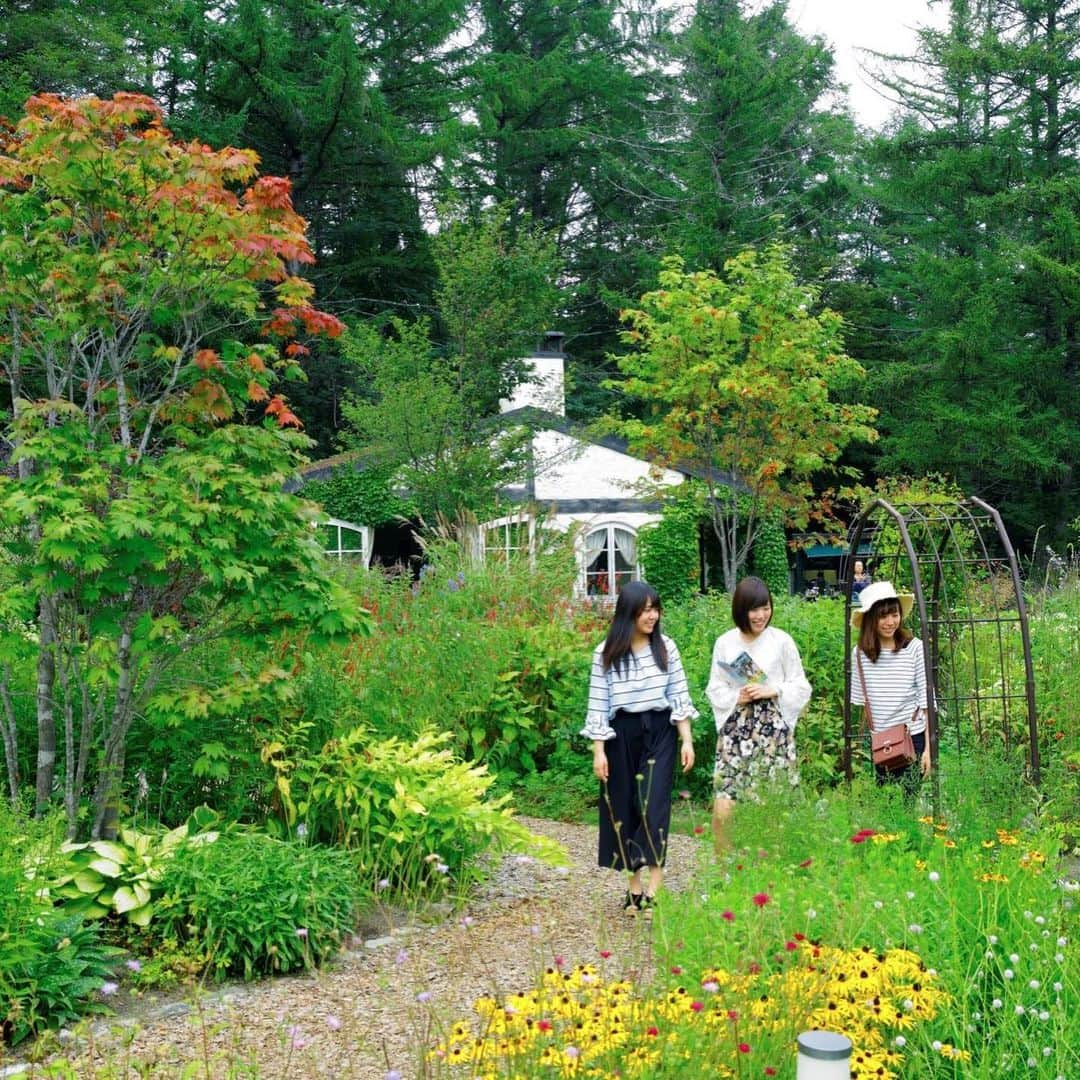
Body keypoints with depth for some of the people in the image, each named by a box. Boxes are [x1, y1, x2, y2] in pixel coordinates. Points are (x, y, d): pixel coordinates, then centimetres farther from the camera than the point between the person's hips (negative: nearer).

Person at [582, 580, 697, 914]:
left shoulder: (666, 646, 2)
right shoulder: (606, 653, -3)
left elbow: (679, 695, 5)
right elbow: (598, 704, -2)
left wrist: (687, 740, 0)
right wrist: (598, 750, -5)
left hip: (660, 731, 0)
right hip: (622, 734, 0)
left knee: (654, 805, -11)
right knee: (624, 806, 5)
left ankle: (653, 888, -11)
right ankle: (635, 882, 17)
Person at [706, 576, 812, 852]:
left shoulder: (781, 641, 0)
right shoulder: (725, 643, 5)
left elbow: (801, 688, 4)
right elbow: (714, 688, 9)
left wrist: (772, 691, -11)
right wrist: (736, 697, -10)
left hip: (773, 730, -1)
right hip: (735, 729, 1)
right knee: (723, 808, -5)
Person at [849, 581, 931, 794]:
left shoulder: (914, 648, -8)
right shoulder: (860, 653, -1)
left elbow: (926, 701, -5)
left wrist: (928, 747, -7)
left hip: (912, 738, -3)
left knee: (908, 797, -1)